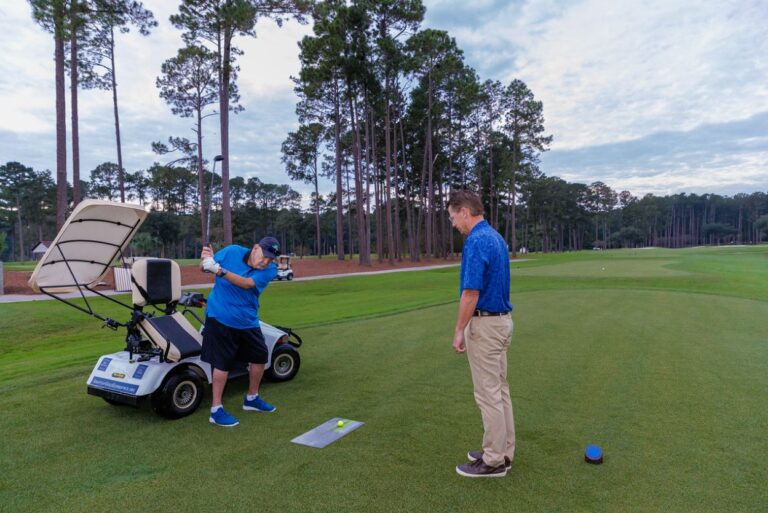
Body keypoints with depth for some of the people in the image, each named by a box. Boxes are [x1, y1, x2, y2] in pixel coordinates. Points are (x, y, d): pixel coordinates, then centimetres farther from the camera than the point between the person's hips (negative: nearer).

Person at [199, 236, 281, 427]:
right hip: (220, 318, -4)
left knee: (260, 356, 9)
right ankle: (216, 410, 9)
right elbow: (204, 268, -1)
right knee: (223, 362, -5)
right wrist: (207, 259, -25)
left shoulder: (270, 270, -11)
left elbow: (247, 283, -27)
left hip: (248, 321, 4)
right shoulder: (232, 252, -12)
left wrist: (219, 270, -38)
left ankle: (252, 399, 31)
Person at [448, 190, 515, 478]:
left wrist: (459, 331, -15)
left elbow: (471, 293, -24)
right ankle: (503, 451, 27)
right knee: (499, 389, 16)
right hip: (501, 320, 10)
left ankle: (494, 461, 13)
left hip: (485, 324, -10)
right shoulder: (496, 238, 12)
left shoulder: (476, 241, -20)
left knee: (488, 393, 1)